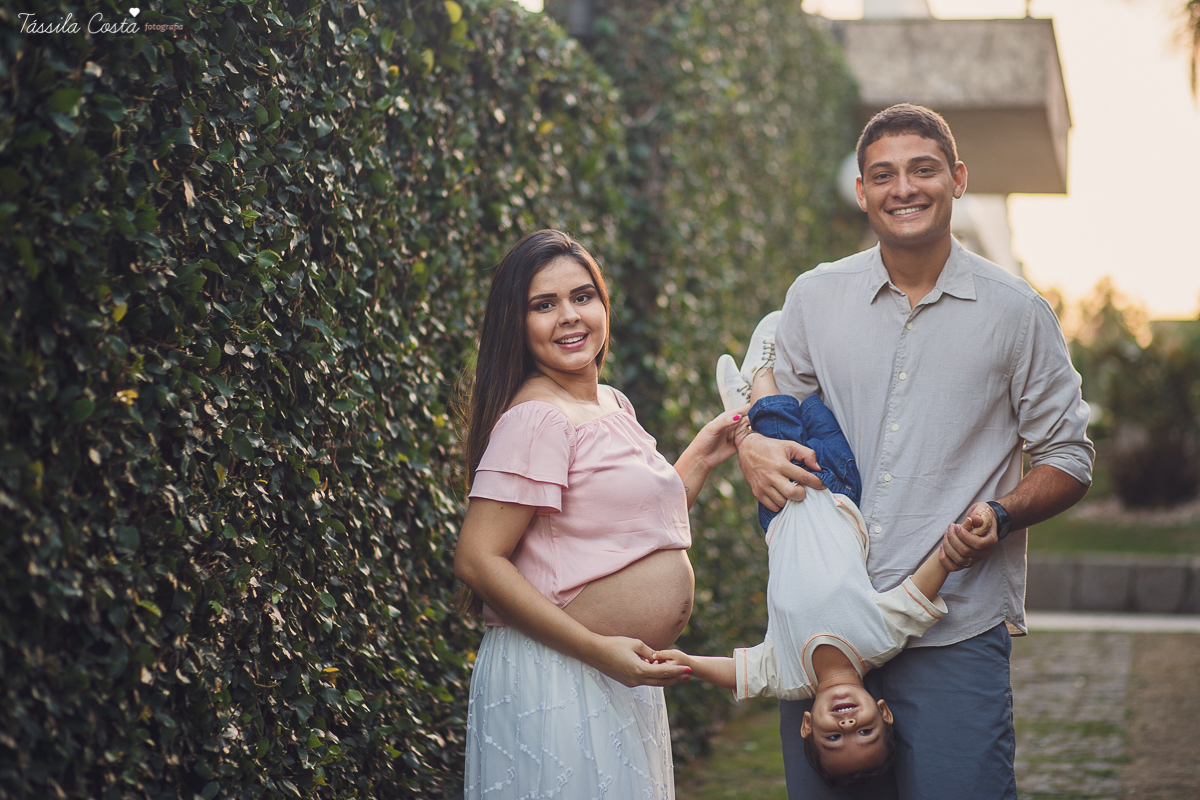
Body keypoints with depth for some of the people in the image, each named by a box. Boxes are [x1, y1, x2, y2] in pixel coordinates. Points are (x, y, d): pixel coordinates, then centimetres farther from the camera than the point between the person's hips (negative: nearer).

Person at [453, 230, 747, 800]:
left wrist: (700, 458, 14)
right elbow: (477, 560, -22)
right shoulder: (534, 419, -16)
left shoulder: (613, 406, 12)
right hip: (554, 680, -9)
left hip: (622, 683, 9)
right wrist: (599, 650, -23)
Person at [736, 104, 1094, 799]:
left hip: (957, 634, -2)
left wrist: (1000, 517, -13)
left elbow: (1068, 459, 7)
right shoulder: (814, 297, 9)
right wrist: (752, 447, -5)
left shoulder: (1015, 311, 3)